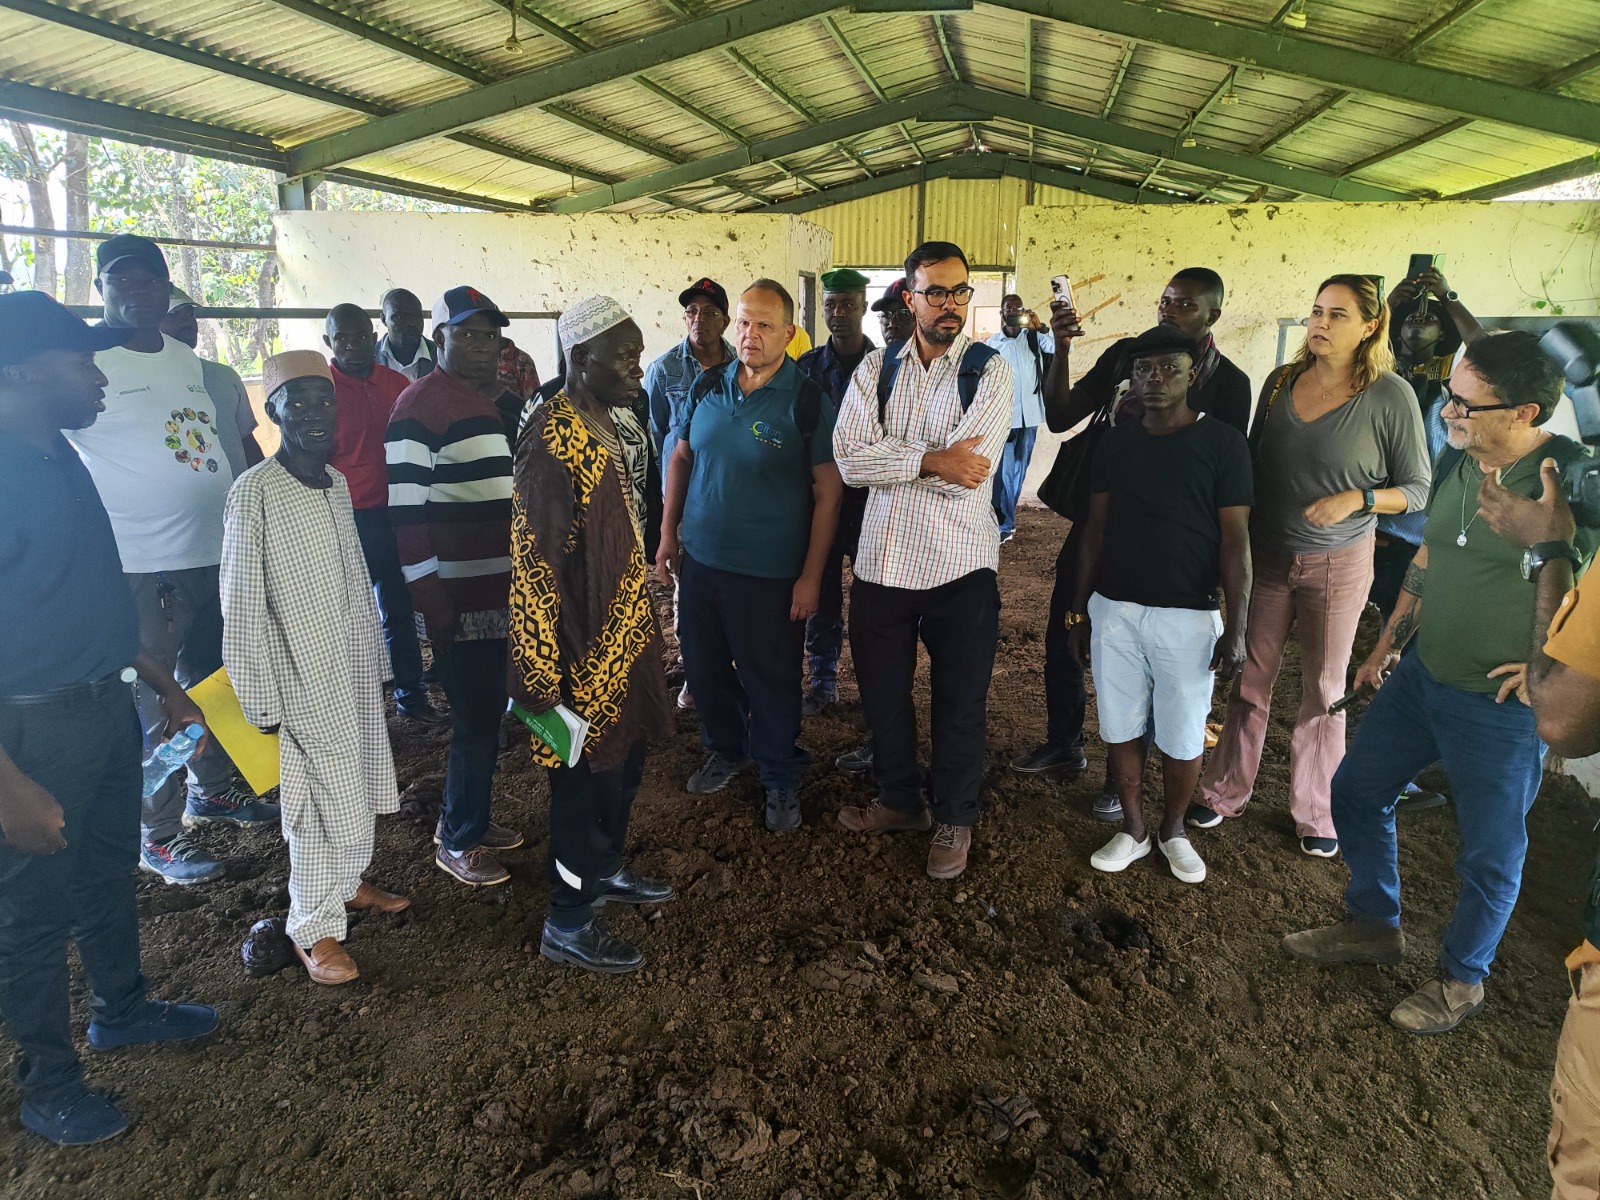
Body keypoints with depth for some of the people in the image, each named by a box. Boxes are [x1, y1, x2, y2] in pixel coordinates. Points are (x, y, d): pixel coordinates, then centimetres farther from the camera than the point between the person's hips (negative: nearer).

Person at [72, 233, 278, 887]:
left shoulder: (188, 360, 10)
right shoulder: (90, 361, -10)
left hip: (214, 555, 7)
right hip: (140, 568, -7)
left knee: (210, 683, 20)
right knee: (152, 705, 3)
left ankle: (211, 790, 39)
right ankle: (158, 837, 17)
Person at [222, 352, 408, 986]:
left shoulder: (336, 482, 6)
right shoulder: (253, 493, -15)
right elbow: (241, 605, -13)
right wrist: (261, 700, -13)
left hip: (356, 668, 7)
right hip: (303, 677, -7)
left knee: (363, 784, 17)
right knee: (325, 801, 1)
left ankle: (348, 883, 39)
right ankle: (314, 927, 19)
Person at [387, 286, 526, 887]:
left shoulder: (493, 399, 15)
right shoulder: (421, 403, -13)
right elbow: (405, 507, -18)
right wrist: (429, 596, -19)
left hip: (500, 592, 9)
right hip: (458, 599, -9)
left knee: (488, 711, 17)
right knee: (476, 720, -1)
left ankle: (466, 817, 34)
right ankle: (458, 841, 17)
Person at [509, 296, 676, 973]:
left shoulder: (602, 425, 8)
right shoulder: (554, 440, -22)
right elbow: (536, 565, -23)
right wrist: (545, 677, -20)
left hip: (622, 640, 9)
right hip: (584, 655, -9)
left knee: (623, 765, 23)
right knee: (584, 782, 6)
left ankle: (604, 870, 46)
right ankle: (567, 924, 25)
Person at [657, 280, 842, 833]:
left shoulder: (808, 402, -10)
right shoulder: (707, 388, 4)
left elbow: (828, 493, -10)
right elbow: (680, 459, 14)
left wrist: (811, 575, -13)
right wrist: (668, 534, 11)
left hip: (769, 574, -5)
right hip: (700, 560, 5)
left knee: (772, 682, 7)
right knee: (705, 668, 17)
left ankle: (781, 777, 27)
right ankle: (725, 749, 42)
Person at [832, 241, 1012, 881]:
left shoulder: (990, 371, -5)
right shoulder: (876, 368, 4)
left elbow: (968, 474, -18)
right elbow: (849, 458, -10)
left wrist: (889, 460, -12)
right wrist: (931, 459, -18)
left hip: (960, 564, -3)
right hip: (882, 560, 3)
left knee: (960, 703, 11)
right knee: (882, 692, 17)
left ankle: (954, 817, 33)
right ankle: (899, 798, 41)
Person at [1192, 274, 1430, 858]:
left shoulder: (1390, 396, -10)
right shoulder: (1280, 383, 1)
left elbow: (1418, 488, -4)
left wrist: (1356, 498, -21)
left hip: (1338, 563, -2)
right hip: (1266, 555, 3)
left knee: (1324, 689, 9)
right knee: (1250, 678, 10)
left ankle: (1316, 812, 25)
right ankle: (1226, 790, 26)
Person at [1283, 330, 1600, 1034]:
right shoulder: (1455, 463, 0)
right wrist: (1386, 646, 16)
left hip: (1501, 708, -7)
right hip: (1420, 678, 7)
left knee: (1489, 854, 11)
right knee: (1356, 792, 17)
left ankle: (1462, 978, 35)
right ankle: (1374, 926, 39)